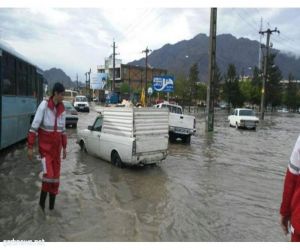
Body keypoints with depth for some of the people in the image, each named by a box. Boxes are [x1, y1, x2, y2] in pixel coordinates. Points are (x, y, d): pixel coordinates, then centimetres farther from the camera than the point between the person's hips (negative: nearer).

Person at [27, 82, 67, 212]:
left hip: (56, 147, 6)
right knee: (48, 174, -15)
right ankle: (42, 201, 11)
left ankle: (51, 206, 23)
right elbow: (34, 127, -14)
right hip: (45, 146, -5)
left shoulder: (62, 109, 3)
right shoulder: (44, 106, -15)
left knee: (56, 176, 8)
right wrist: (30, 147, -14)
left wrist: (64, 147, 14)